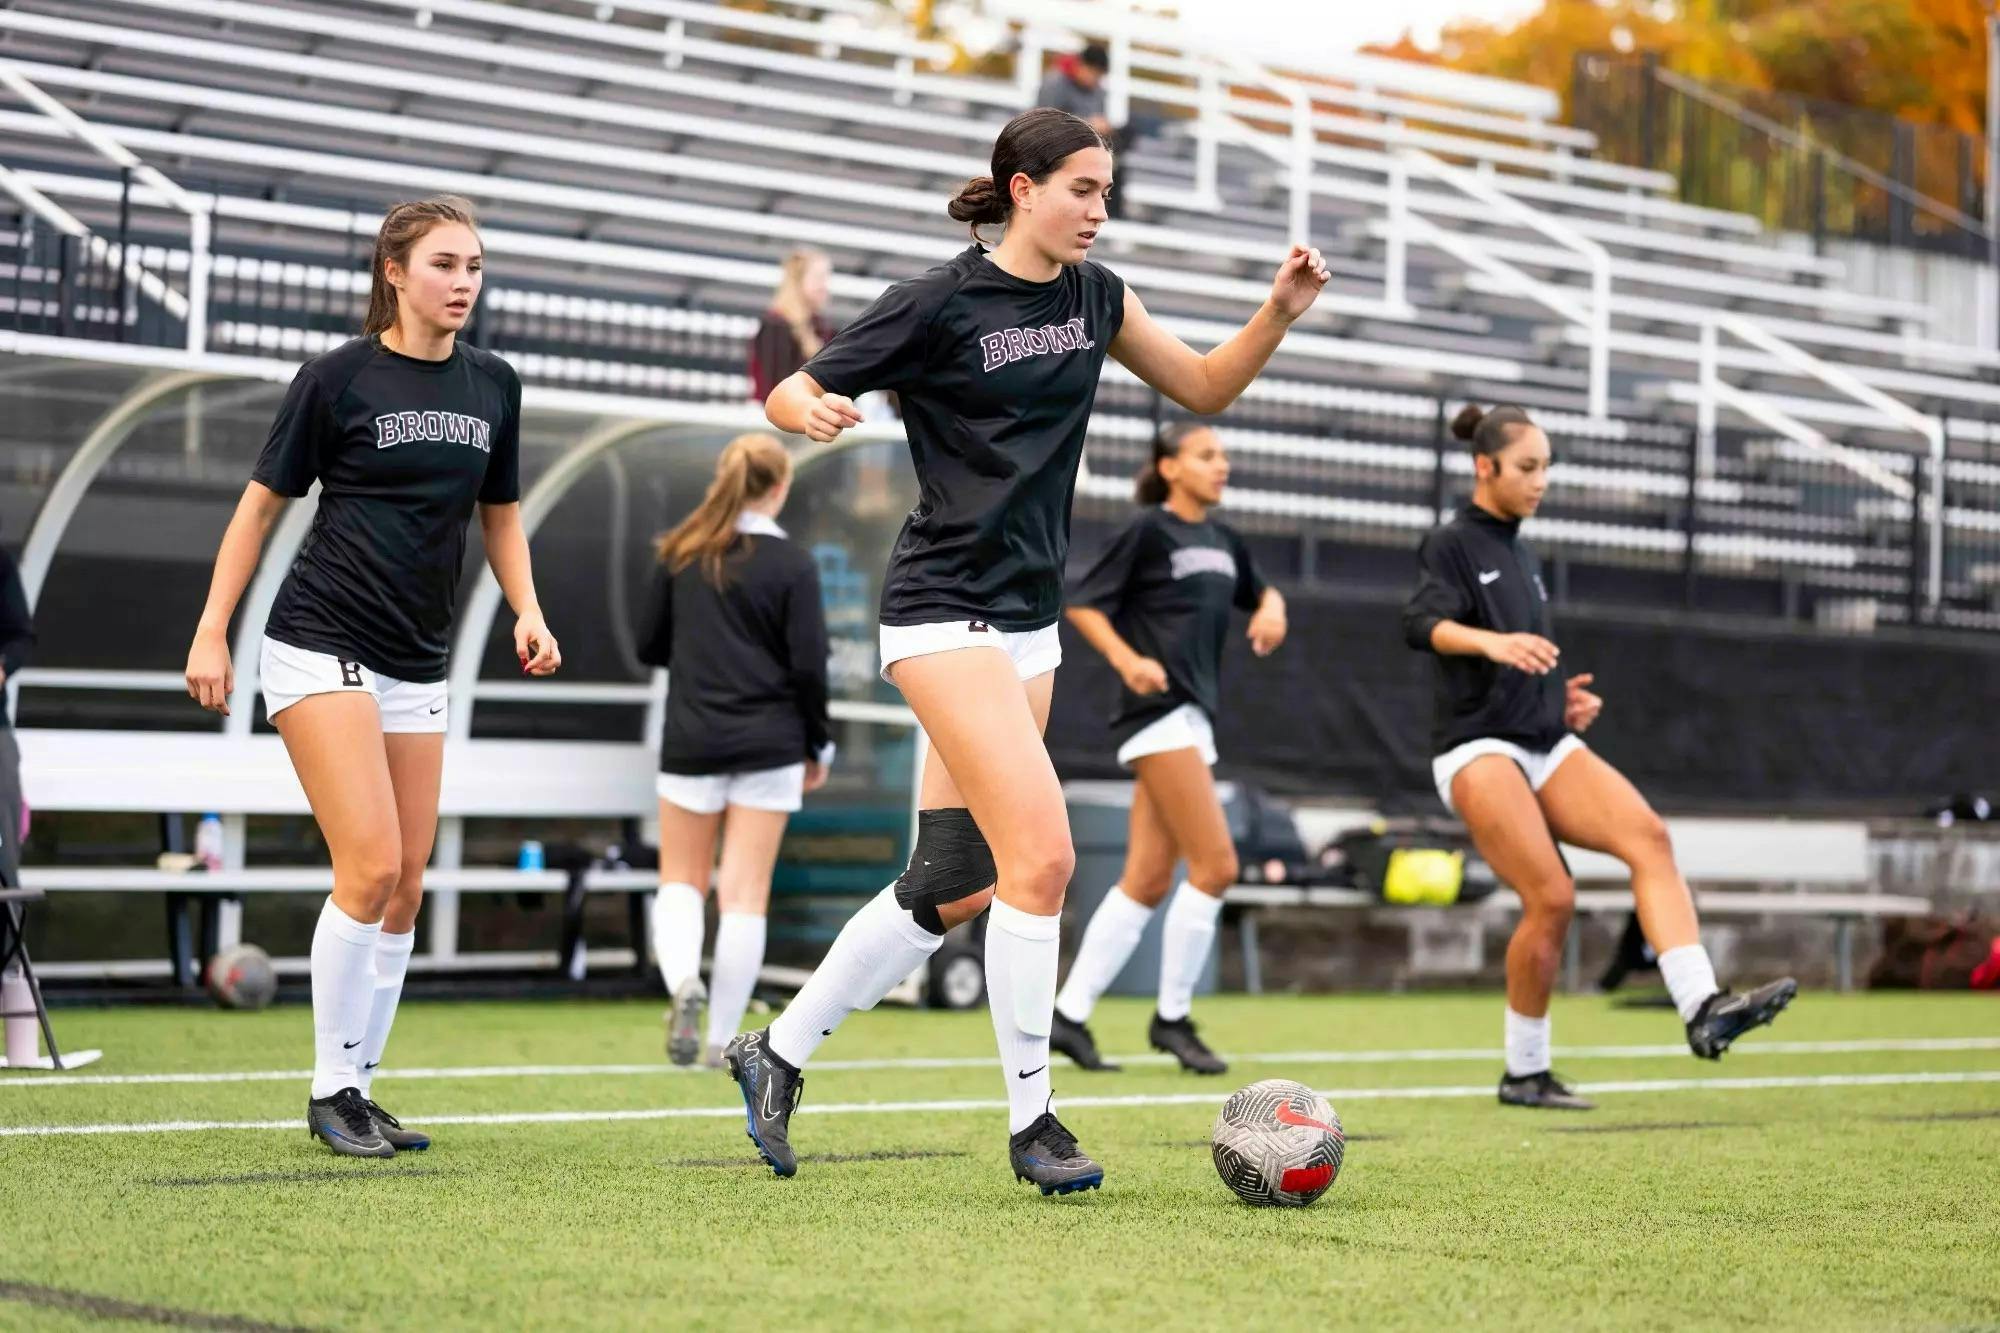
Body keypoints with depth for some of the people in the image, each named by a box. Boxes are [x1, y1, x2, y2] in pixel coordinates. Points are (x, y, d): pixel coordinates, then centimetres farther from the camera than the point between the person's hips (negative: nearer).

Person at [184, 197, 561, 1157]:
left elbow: (500, 516, 20)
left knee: (406, 891, 3)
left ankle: (357, 1088, 13)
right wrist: (211, 633, -3)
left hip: (416, 667, 6)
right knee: (371, 867, -16)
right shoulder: (337, 376, -6)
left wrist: (527, 610, 4)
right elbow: (262, 502, 0)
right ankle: (331, 1088, -3)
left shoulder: (493, 386, 8)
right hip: (320, 646, -6)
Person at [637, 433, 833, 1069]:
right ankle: (722, 1039, 4)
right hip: (767, 746, -2)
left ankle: (683, 980, -16)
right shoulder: (792, 565, -6)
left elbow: (651, 647, 8)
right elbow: (809, 666, -8)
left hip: (691, 744, 2)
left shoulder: (681, 556, 2)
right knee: (746, 896, 4)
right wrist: (818, 747, 4)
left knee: (681, 882, 13)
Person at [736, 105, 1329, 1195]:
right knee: (1042, 853, -17)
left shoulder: (1093, 295, 9)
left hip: (1028, 622, 8)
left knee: (952, 886, 9)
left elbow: (1205, 388, 17)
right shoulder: (939, 303, -10)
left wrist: (1280, 313, 1)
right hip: (944, 613, -8)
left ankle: (776, 1052, 23)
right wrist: (811, 413, -28)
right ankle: (1030, 1122, -6)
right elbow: (789, 393, -4)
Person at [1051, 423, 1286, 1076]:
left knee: (1148, 881, 5)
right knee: (1215, 864, -12)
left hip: (1193, 716, 8)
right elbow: (1082, 602, -6)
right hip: (1159, 710, -8)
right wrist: (1127, 659, -21)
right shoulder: (1148, 530, -5)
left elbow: (1260, 591, 32)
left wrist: (1271, 609, 8)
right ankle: (1172, 1018, -2)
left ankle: (1069, 1015, 9)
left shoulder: (1222, 540, 16)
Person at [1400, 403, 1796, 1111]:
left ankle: (1702, 1009, -31)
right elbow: (1422, 622, -22)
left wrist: (1563, 698, 11)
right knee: (1552, 898, -19)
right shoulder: (1451, 545, -2)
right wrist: (1490, 641, -40)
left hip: (1547, 744, 7)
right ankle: (1524, 1073, -2)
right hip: (1478, 747, -7)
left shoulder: (1523, 555, 20)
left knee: (1649, 838, -18)